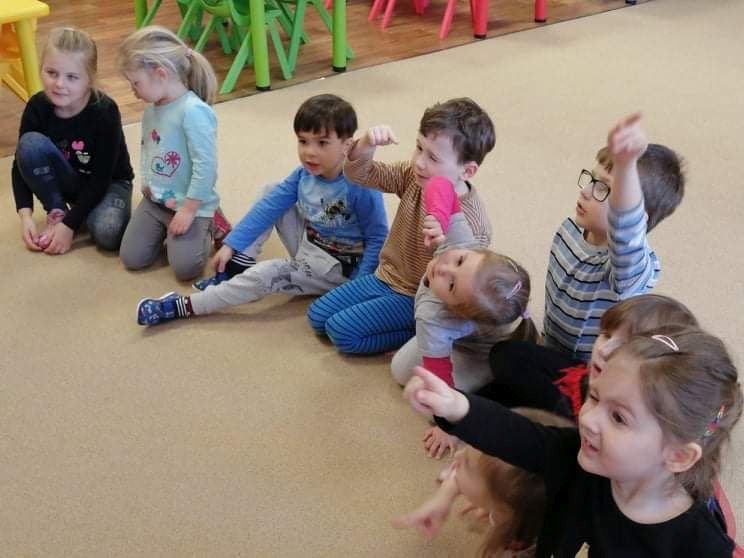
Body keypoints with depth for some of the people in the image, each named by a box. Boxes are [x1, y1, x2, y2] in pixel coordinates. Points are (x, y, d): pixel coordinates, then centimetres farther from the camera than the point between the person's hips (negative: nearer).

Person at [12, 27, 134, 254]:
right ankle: (56, 212, -9)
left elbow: (101, 178, -24)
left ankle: (68, 216, 0)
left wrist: (70, 225, -26)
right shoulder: (37, 107, -17)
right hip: (66, 180, 3)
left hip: (108, 183, -3)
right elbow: (21, 162, -9)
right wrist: (25, 215, -22)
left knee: (107, 234, -34)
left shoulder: (105, 111, -27)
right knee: (30, 143, -25)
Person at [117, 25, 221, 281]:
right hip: (155, 200, 7)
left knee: (185, 267, -15)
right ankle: (166, 229, 25)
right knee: (131, 258, 1)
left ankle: (206, 226, 12)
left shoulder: (194, 111, -25)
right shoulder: (151, 109, 2)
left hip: (190, 205, -7)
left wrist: (188, 210, -21)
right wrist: (146, 181, -1)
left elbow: (206, 166, -26)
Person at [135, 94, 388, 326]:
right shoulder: (304, 175, -7)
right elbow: (269, 206, -3)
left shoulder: (361, 187, -28)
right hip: (308, 247, 7)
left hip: (338, 269, -7)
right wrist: (231, 245, -6)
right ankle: (239, 266, -1)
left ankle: (182, 306, -13)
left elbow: (378, 238, -23)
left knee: (264, 275, -22)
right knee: (270, 193, 2)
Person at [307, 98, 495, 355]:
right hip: (386, 277, 8)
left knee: (341, 330, -16)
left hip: (417, 298, -8)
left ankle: (419, 334, -3)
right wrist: (367, 143, -29)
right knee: (317, 316, 9)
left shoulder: (470, 221, -29)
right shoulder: (415, 177, -10)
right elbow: (359, 174, -6)